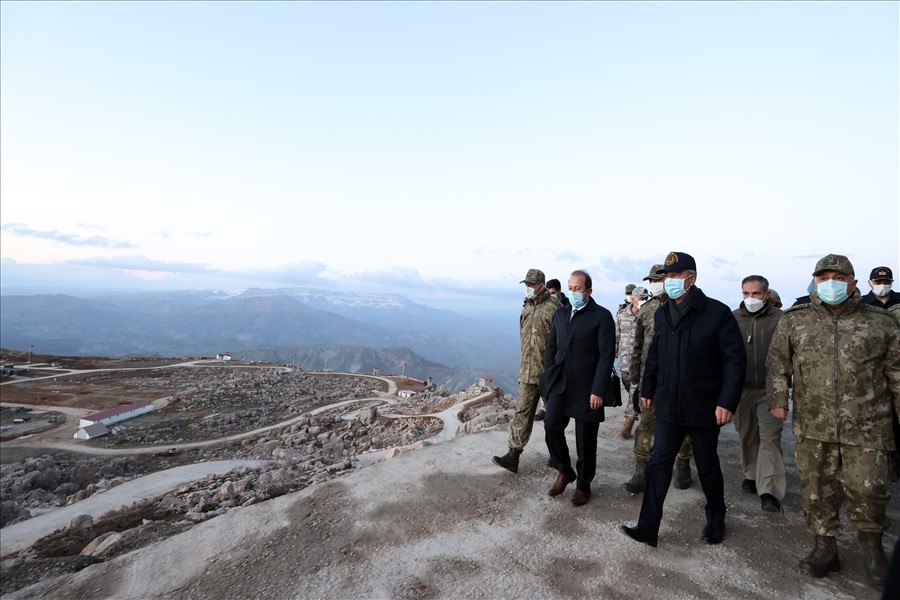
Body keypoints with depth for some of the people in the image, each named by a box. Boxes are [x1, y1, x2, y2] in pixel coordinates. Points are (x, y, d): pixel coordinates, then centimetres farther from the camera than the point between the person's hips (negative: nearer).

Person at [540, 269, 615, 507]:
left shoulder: (602, 316, -7)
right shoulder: (560, 314, 10)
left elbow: (606, 355, -11)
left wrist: (599, 390, -15)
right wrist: (548, 378, 7)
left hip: (586, 387, -4)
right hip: (560, 383, 4)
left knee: (585, 439, 6)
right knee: (551, 426, -5)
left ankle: (583, 485, 27)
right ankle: (565, 471, 20)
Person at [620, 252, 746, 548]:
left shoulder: (717, 313, -12)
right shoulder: (662, 314, 5)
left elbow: (735, 359, -14)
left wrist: (728, 401, -20)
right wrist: (647, 389, 13)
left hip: (704, 408, -4)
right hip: (668, 406, 4)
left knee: (707, 467, 15)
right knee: (658, 464, 3)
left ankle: (716, 518, 39)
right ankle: (648, 527, 9)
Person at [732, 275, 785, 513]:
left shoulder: (779, 319, -6)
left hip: (769, 389, -3)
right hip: (741, 388, 3)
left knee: (770, 437, -4)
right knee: (747, 436, 14)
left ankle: (769, 491, -1)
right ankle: (752, 475, 32)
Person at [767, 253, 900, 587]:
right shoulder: (794, 321, 5)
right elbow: (778, 362, 6)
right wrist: (778, 399, -3)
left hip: (867, 426, 0)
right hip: (812, 426, 1)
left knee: (868, 489, 2)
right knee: (817, 490, 7)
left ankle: (872, 546, 29)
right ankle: (825, 547, 23)